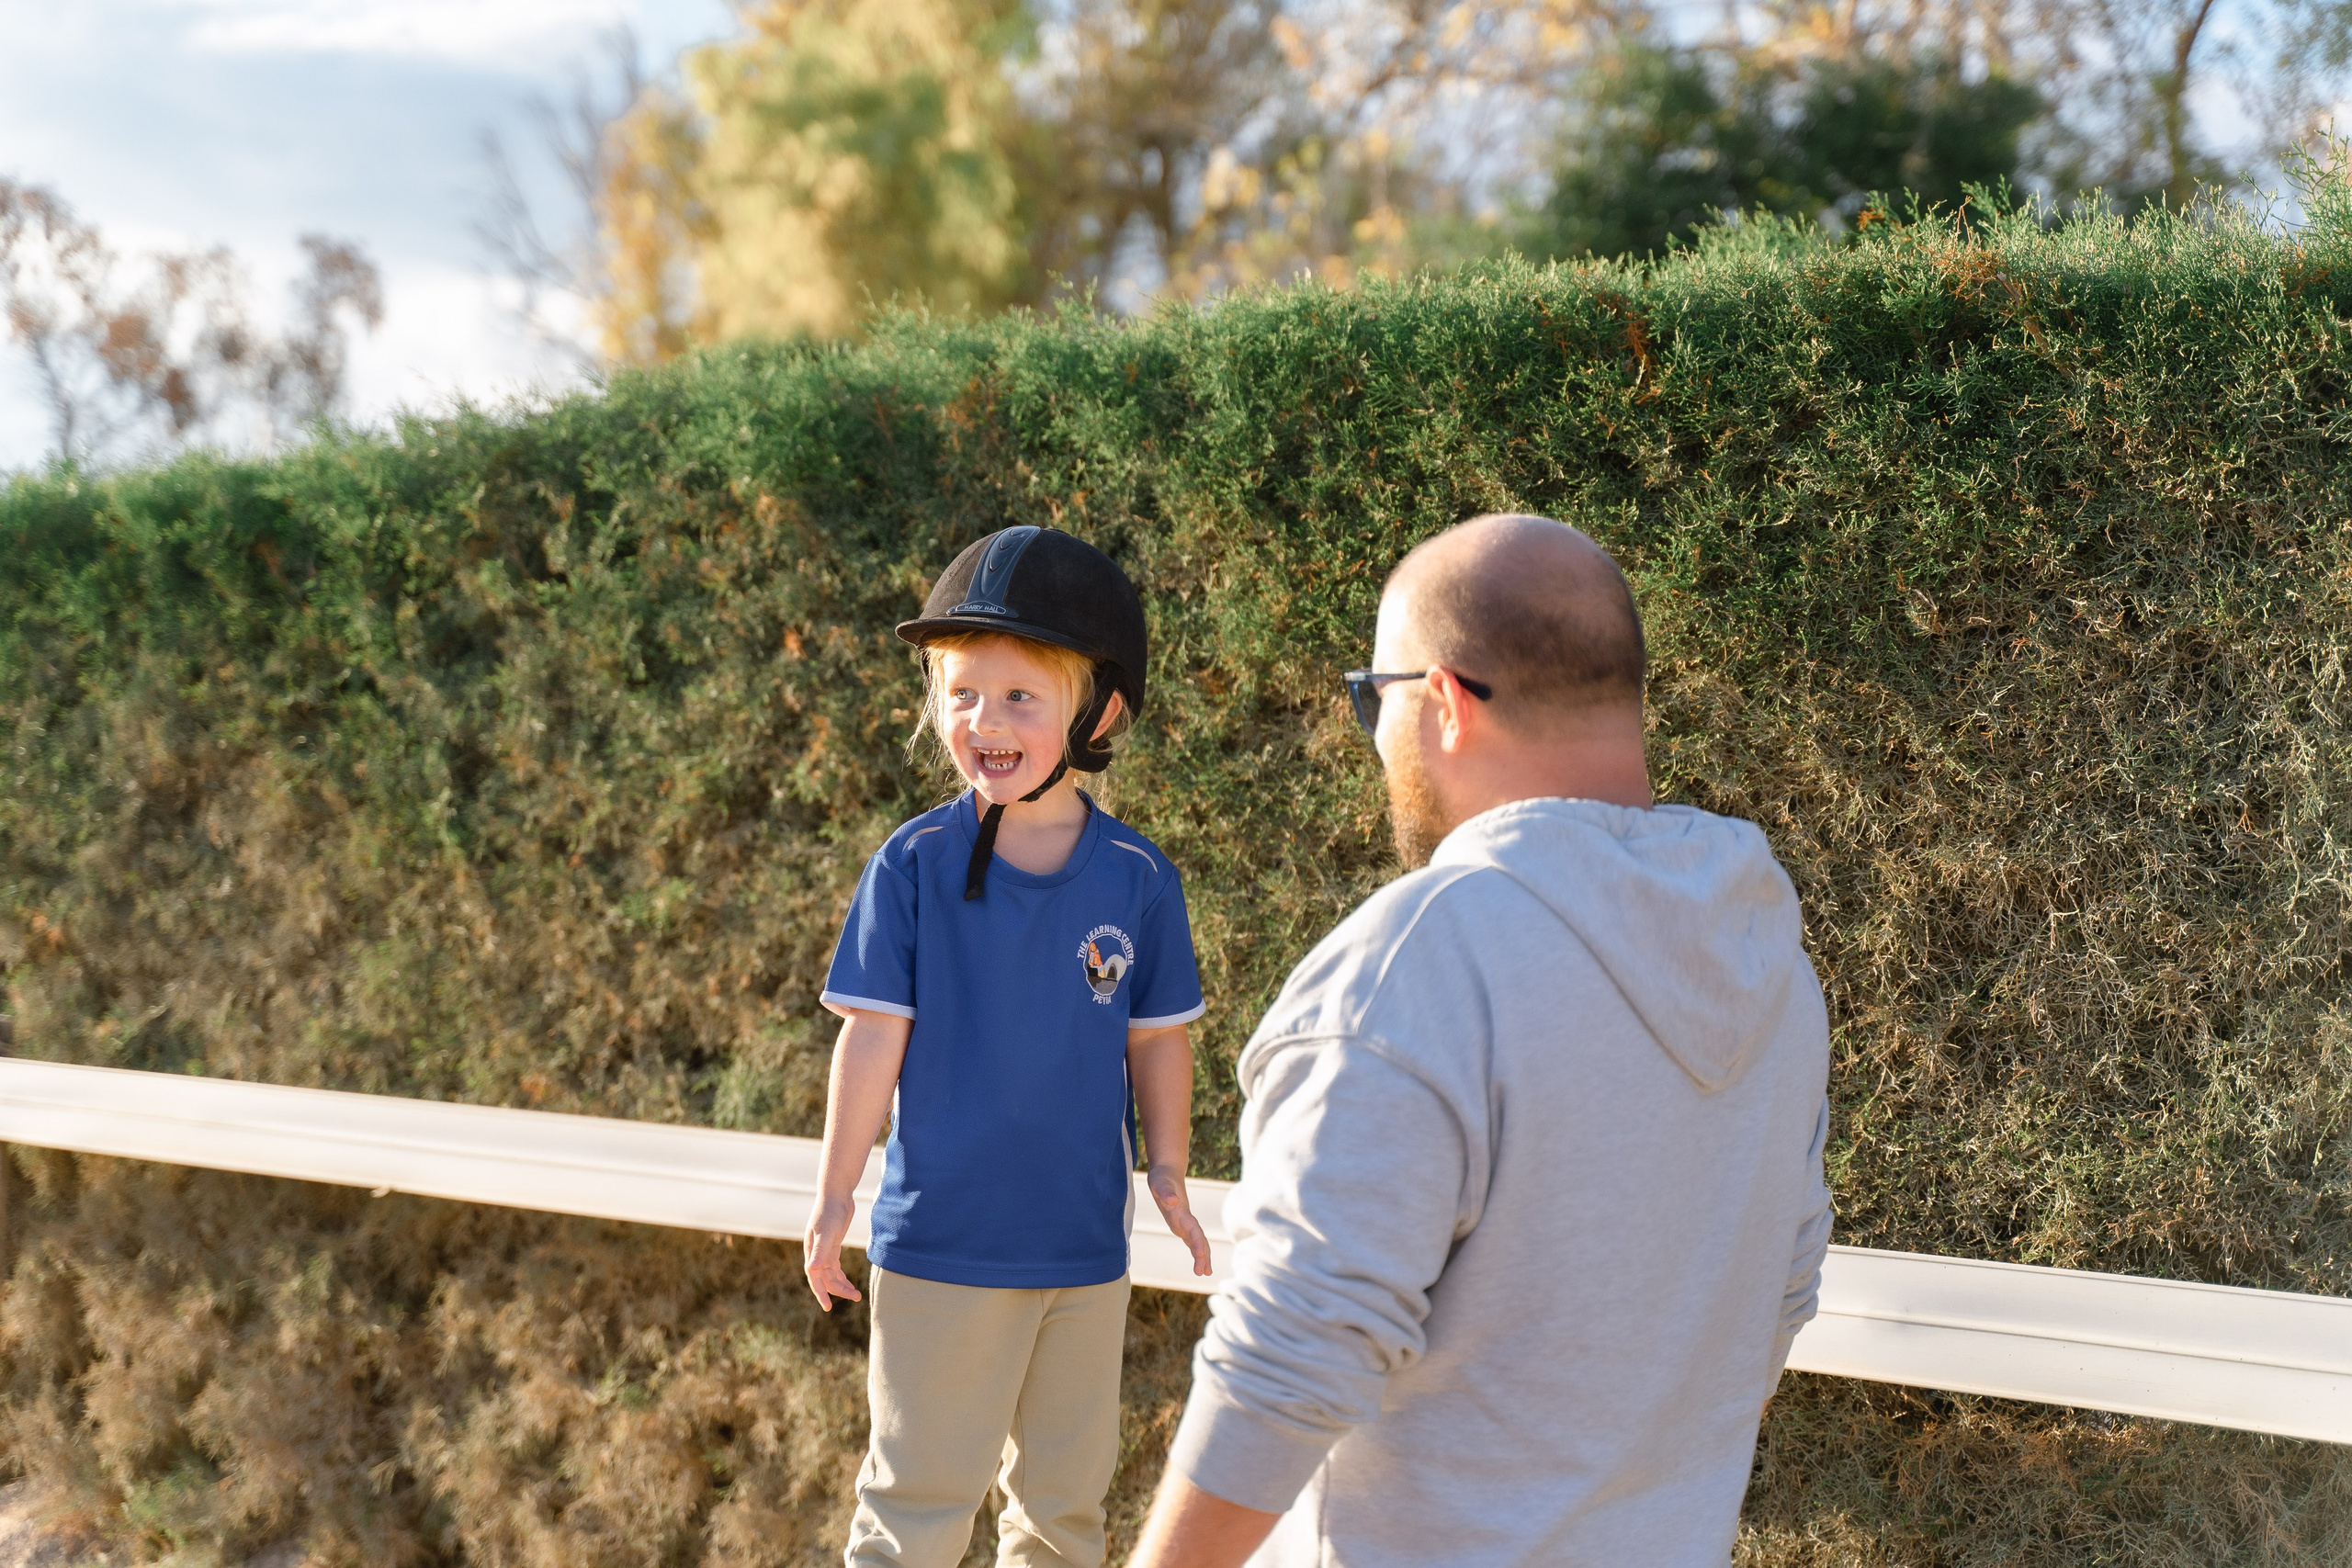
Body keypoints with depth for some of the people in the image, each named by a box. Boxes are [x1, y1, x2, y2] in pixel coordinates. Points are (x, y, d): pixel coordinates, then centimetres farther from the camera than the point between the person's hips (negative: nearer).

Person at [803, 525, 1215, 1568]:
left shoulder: (1138, 879, -5)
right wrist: (835, 1201, -3)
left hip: (1085, 1245, 3)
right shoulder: (913, 866, -10)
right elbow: (875, 1037, -6)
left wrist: (1168, 1177, 13)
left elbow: (1157, 1039, 6)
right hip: (940, 1242, -2)